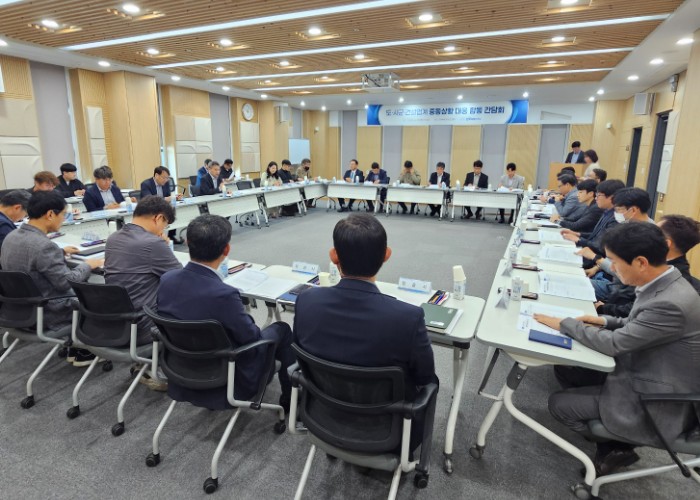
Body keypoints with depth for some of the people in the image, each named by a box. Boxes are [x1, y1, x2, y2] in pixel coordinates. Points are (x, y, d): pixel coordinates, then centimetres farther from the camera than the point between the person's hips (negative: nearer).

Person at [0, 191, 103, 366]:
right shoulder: (44, 246, -30)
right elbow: (68, 282, -25)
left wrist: (60, 252, 22)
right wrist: (87, 265, -9)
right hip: (47, 315, -9)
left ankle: (75, 348, 30)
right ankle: (83, 352, 26)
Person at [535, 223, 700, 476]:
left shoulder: (671, 304, -32)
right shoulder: (664, 283, -4)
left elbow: (613, 344, -24)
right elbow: (639, 325, 14)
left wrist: (564, 323, -13)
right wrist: (606, 321, -1)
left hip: (654, 404, -9)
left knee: (559, 404, -5)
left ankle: (616, 448, 17)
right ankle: (611, 439, 23)